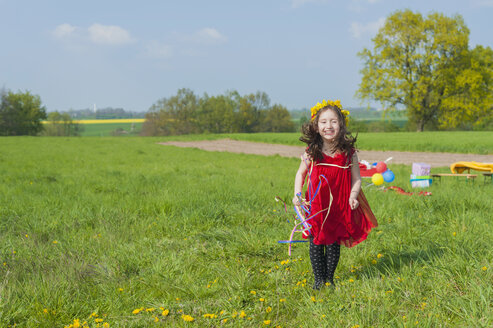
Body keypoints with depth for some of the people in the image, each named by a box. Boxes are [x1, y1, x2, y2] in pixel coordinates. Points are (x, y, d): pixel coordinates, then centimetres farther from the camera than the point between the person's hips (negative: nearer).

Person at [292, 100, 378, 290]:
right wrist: (297, 194, -3)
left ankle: (329, 278, 27)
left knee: (333, 244, 9)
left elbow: (356, 179, 2)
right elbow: (301, 174, 10)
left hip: (339, 208, 0)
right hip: (315, 207, 0)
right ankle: (319, 279, 23)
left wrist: (353, 196, -15)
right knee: (316, 244, 7)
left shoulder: (348, 153, -6)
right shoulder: (311, 153, -5)